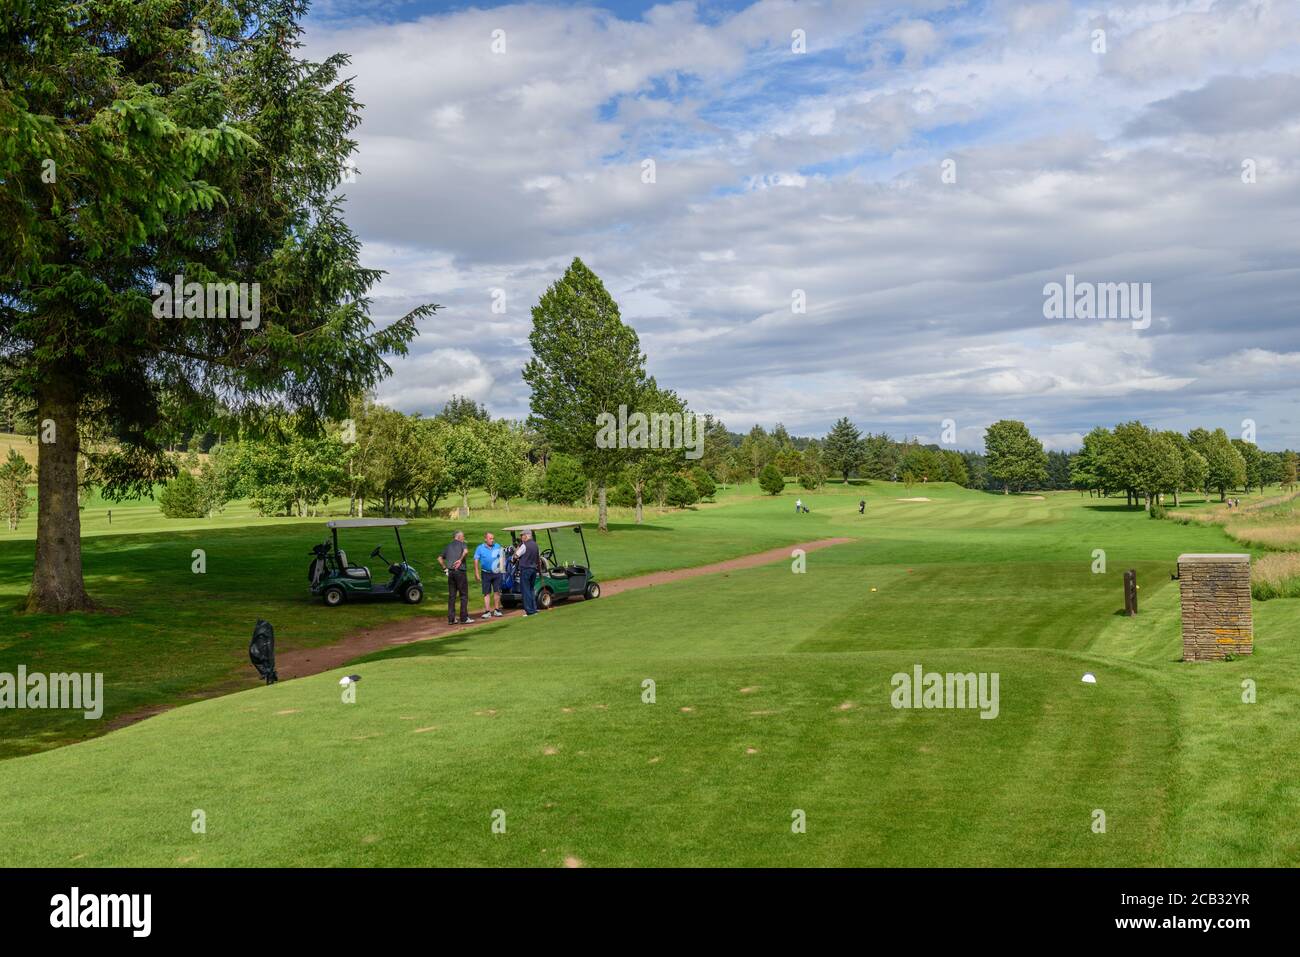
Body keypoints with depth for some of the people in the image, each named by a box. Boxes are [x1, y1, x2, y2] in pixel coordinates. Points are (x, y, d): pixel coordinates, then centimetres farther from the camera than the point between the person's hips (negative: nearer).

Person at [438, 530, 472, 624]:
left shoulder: (448, 546, 18)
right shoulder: (462, 544, 1)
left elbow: (440, 558, 17)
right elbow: (466, 551, -22)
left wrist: (445, 568, 15)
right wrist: (460, 560, -10)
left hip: (450, 572, 6)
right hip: (460, 571, -6)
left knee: (451, 596, 8)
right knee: (464, 595, 1)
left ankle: (451, 618, 7)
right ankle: (464, 618, -2)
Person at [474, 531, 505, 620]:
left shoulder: (497, 546, 6)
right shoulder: (480, 548, -1)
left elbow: (502, 557, 15)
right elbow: (476, 561, -1)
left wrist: (501, 568, -1)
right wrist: (476, 574, -6)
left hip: (496, 573, 1)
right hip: (486, 573, -1)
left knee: (497, 591, 1)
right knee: (486, 593, 1)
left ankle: (497, 610, 11)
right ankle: (487, 611, 4)